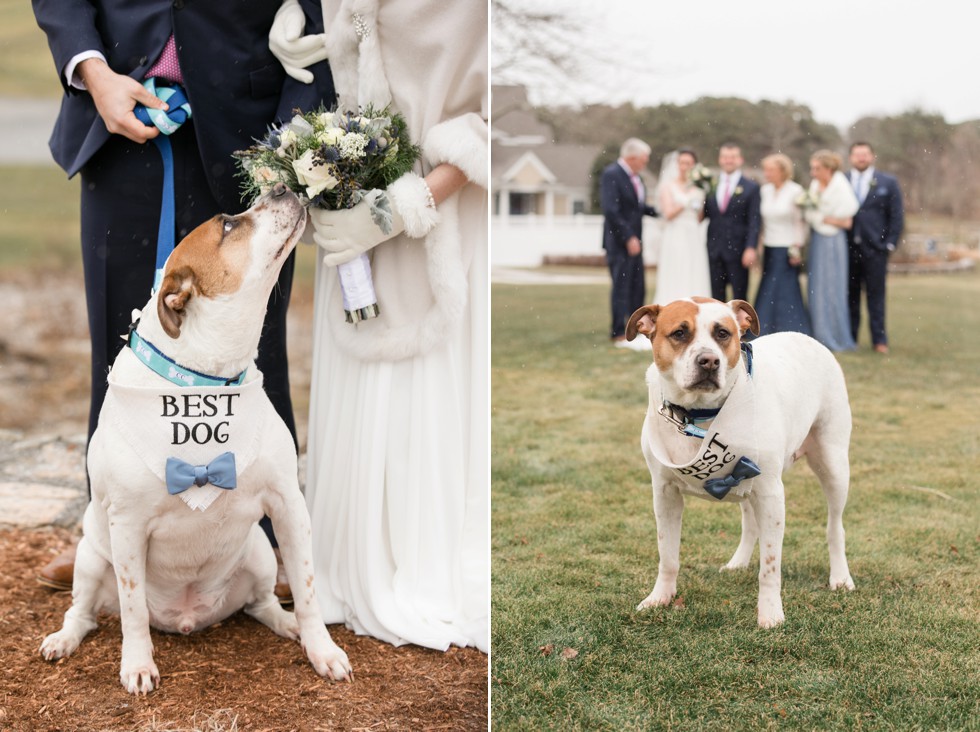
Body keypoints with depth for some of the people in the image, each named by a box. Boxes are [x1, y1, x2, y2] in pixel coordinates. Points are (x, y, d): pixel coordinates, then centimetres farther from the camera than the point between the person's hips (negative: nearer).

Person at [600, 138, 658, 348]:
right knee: (621, 288, -6)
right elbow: (610, 211, -20)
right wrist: (629, 238, -21)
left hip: (633, 241, 9)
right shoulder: (611, 174, -14)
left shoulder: (634, 176, 14)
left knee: (638, 288, 12)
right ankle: (619, 334, 0)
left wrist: (658, 211, 6)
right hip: (619, 242, -9)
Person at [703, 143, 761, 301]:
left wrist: (751, 248, -15)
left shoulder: (751, 187, 1)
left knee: (739, 297, 2)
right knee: (716, 297, 7)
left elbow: (755, 221, -4)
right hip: (714, 251, 3)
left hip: (738, 252, -3)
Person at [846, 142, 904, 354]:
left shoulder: (888, 183, 6)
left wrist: (890, 244, -3)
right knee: (850, 295, 5)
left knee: (876, 295, 1)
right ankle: (849, 337, 12)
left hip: (875, 248, -1)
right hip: (847, 247, 1)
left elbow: (896, 216, 5)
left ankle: (879, 339, 5)